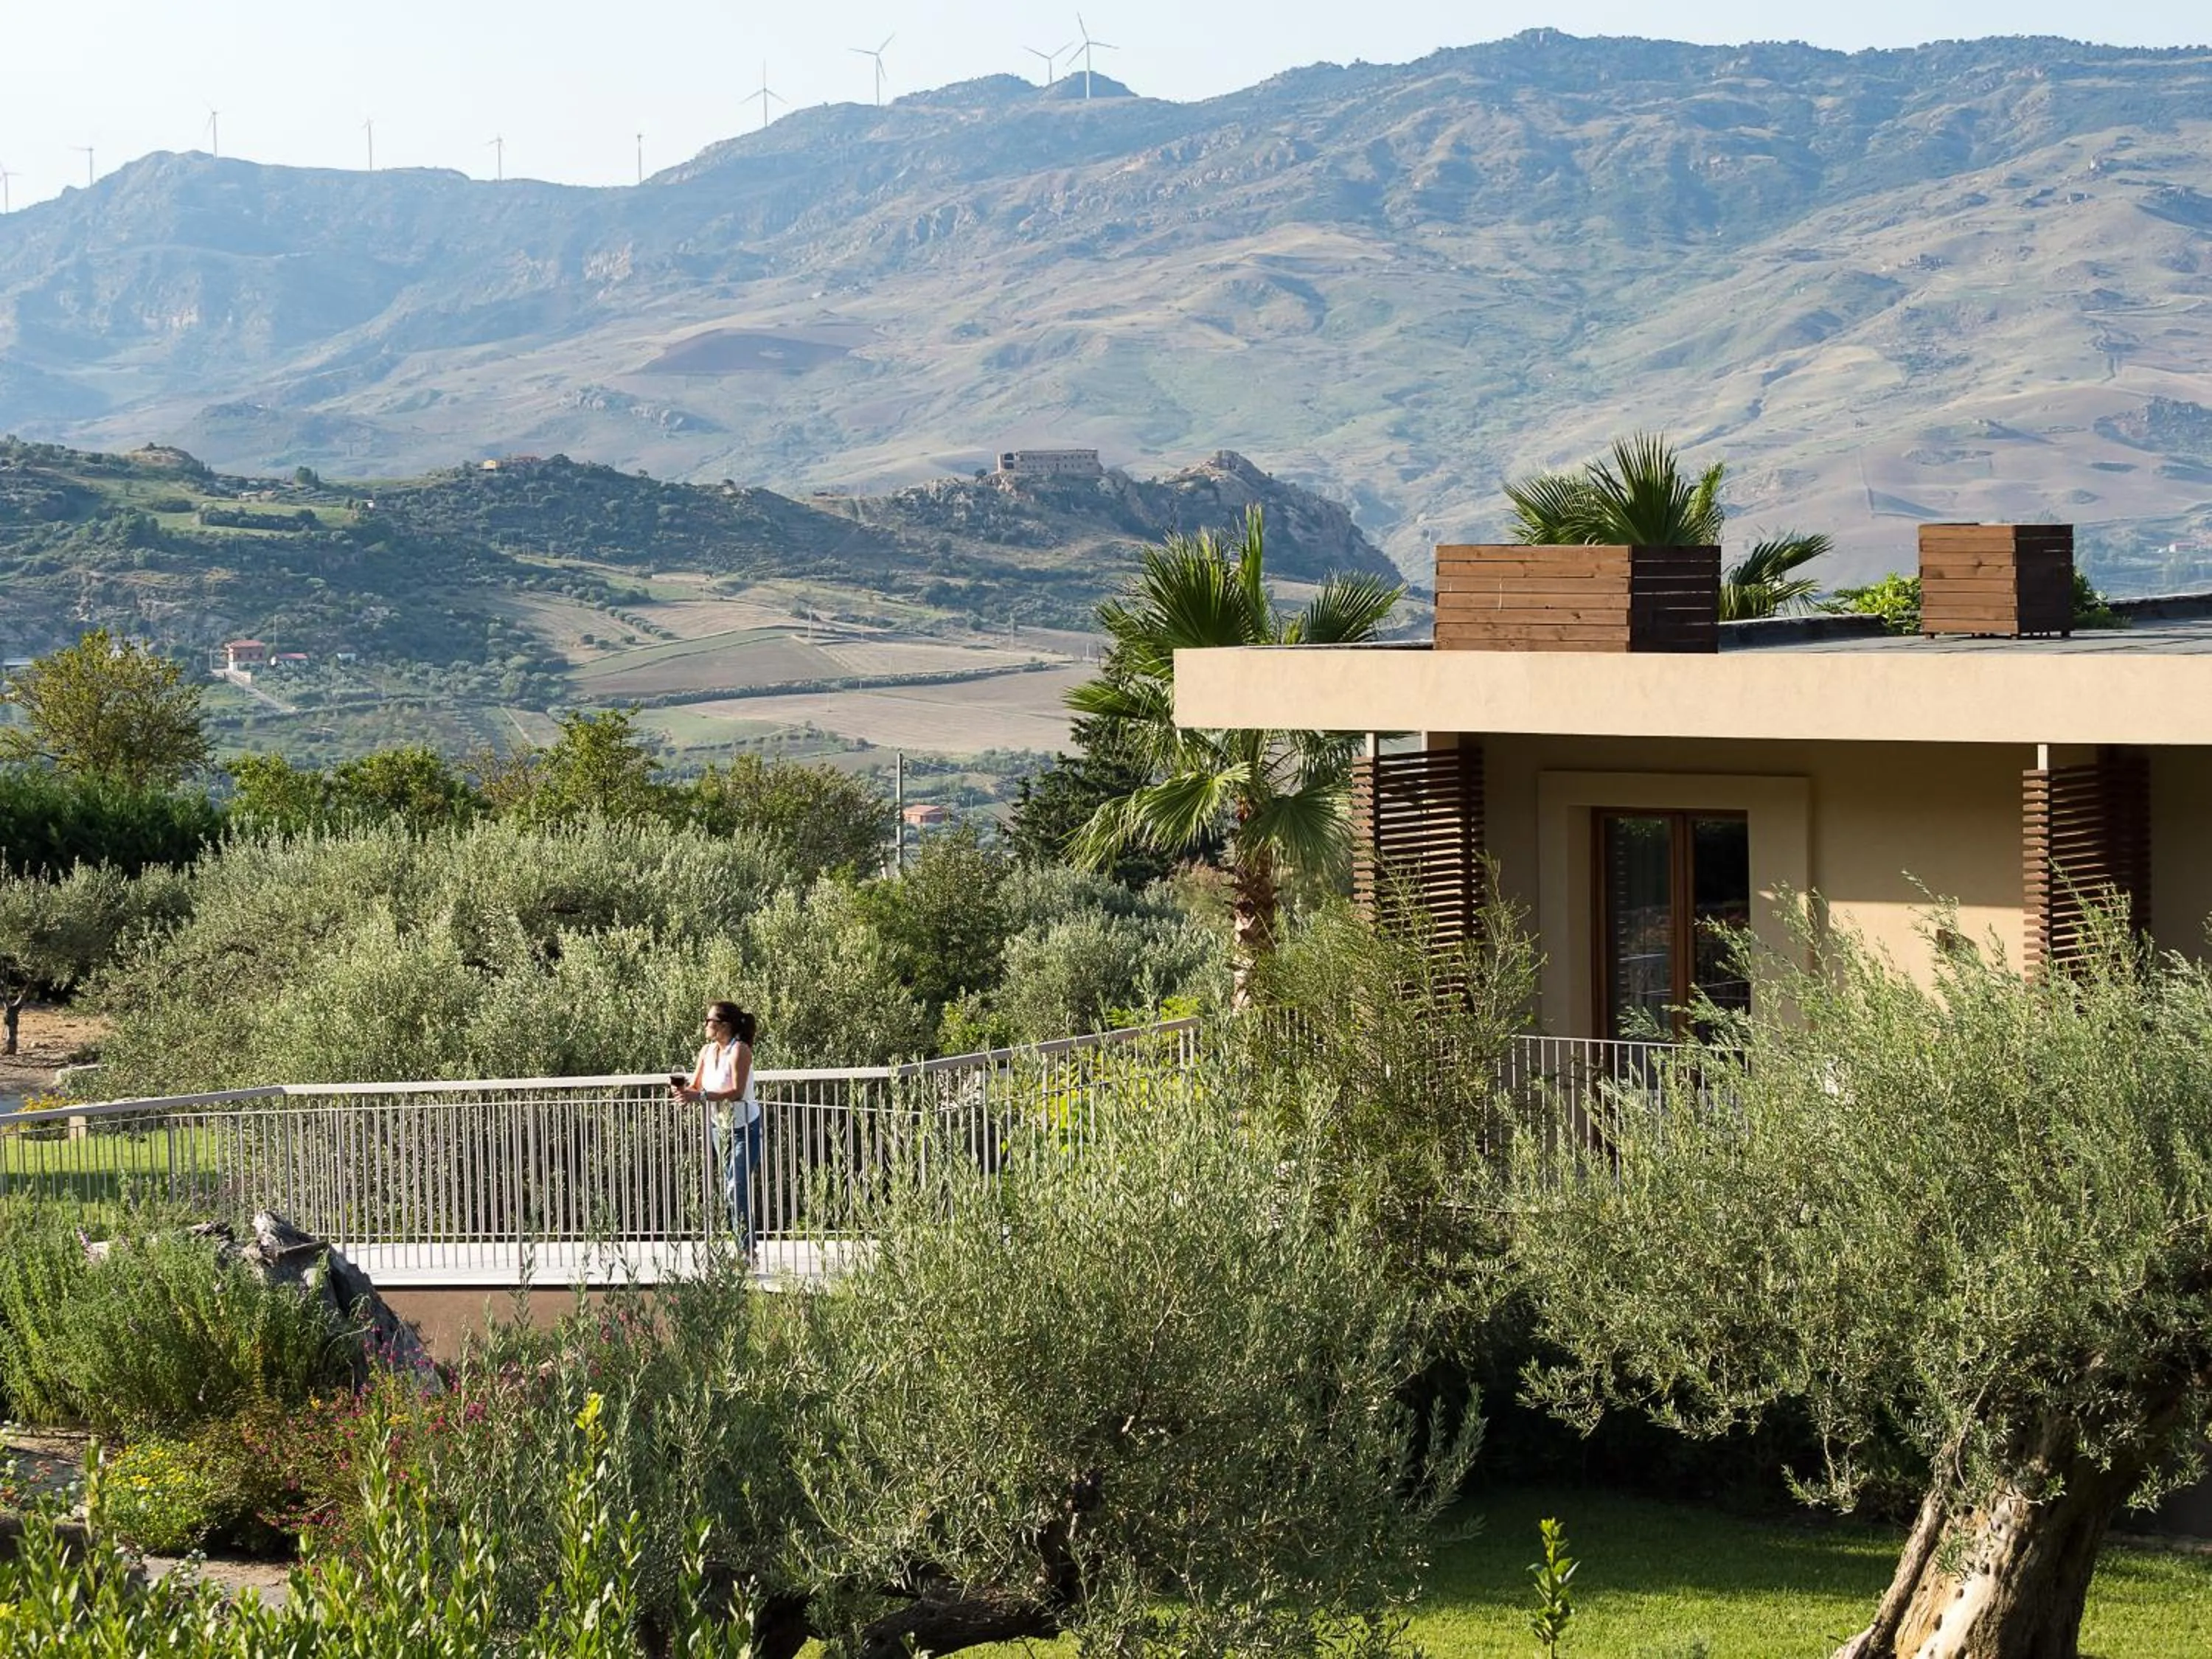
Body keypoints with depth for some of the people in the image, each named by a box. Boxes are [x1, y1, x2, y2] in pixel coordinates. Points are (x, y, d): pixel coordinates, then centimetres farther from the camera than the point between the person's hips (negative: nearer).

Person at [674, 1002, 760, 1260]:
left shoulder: (739, 1051, -20)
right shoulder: (707, 1052, 1)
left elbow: (736, 1092, -29)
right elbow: (695, 1088, 3)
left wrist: (700, 1096, -37)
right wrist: (682, 1090, -20)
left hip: (745, 1128, -7)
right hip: (720, 1127, 7)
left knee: (737, 1189, -13)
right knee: (728, 1189, 9)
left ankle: (748, 1251, -9)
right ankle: (738, 1245, 14)